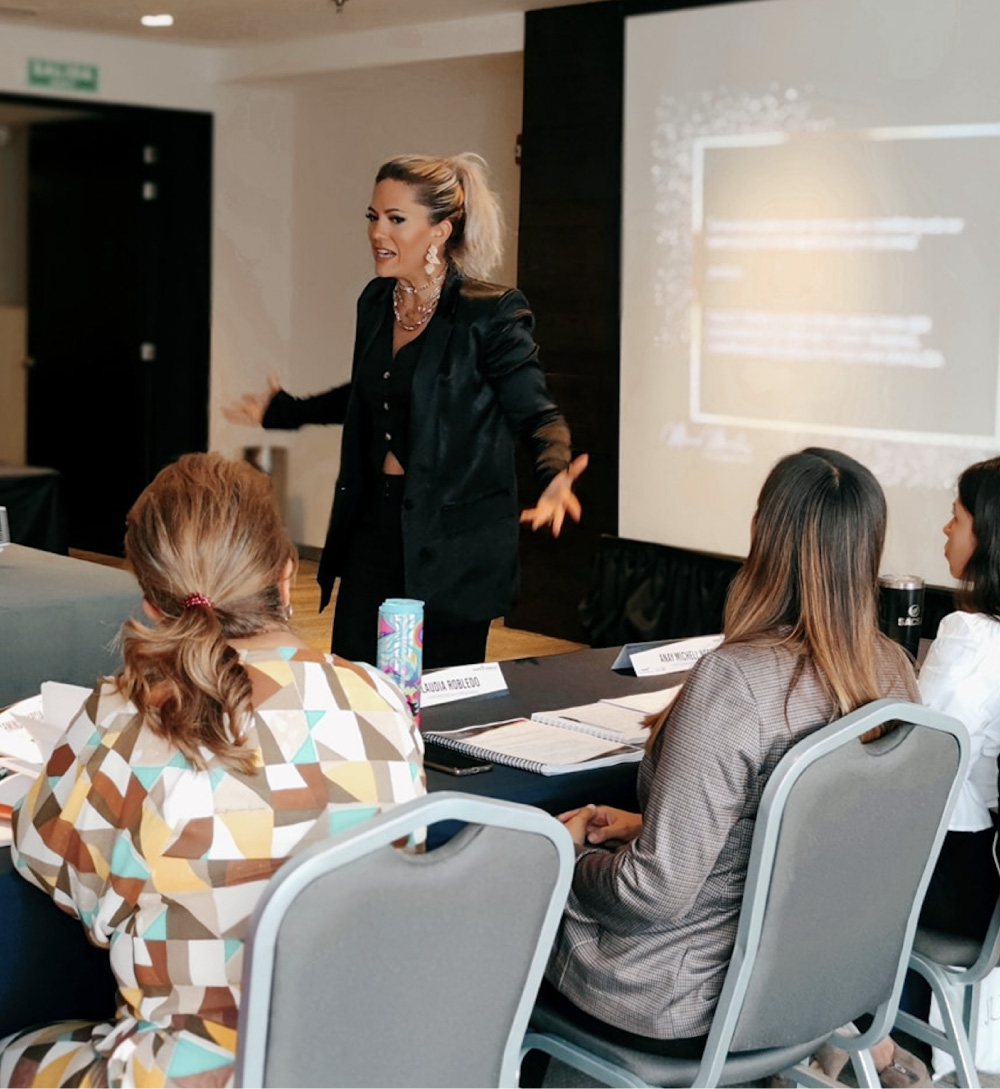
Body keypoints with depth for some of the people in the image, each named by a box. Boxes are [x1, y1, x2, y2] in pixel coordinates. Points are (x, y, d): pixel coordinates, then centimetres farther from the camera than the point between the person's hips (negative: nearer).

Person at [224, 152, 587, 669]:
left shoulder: (491, 313, -12)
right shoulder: (376, 302, 8)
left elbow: (537, 414, -11)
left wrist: (555, 476, -32)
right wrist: (286, 410, 31)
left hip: (454, 540, -6)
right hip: (375, 525, 6)